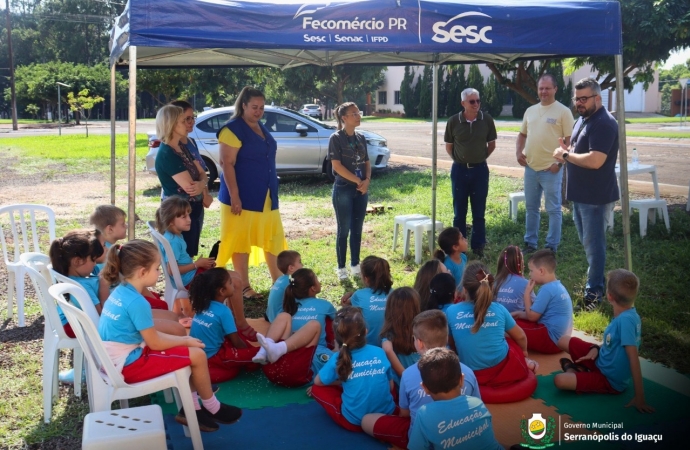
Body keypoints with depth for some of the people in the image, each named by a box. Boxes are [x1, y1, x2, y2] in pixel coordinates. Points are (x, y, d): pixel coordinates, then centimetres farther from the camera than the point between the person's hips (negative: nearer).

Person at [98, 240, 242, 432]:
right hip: (129, 364, -10)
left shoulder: (119, 292, 5)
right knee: (197, 355, -5)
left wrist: (181, 339, 9)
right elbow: (155, 343, -16)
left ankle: (191, 409, 19)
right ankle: (212, 408, 17)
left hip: (117, 359, 10)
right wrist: (185, 341, -1)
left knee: (187, 352, 16)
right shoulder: (137, 302, -24)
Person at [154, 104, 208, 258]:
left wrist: (202, 184, -16)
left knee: (189, 256, 17)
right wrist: (202, 186, -3)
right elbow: (189, 186, -24)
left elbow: (202, 174, 7)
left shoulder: (183, 147, 8)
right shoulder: (166, 154, -20)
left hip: (193, 209, 9)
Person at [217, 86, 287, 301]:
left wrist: (272, 192, 19)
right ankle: (244, 287, 10)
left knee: (274, 238, 11)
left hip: (266, 196, 8)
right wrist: (234, 196, -22)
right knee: (242, 241, 2)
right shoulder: (233, 129, -11)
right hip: (243, 196, -8)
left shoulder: (262, 128, 14)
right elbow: (227, 164, -17)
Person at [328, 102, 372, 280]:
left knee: (357, 228, 11)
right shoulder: (336, 138, -9)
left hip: (361, 189, 6)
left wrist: (367, 180, -6)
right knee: (344, 229, 0)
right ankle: (341, 267, 10)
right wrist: (357, 180, -16)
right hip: (343, 189, -6)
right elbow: (336, 165, -15)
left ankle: (355, 264, 22)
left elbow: (366, 162, 13)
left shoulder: (361, 138, 10)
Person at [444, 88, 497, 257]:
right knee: (459, 211, 8)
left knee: (479, 211, 6)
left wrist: (479, 158, 6)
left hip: (480, 169, 0)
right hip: (459, 169, 0)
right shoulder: (453, 121, -6)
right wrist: (460, 160, 3)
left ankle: (478, 245, 16)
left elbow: (491, 144, 7)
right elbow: (448, 146, 7)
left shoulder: (487, 120, -5)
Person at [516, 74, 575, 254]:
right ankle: (530, 243, 24)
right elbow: (522, 134, 21)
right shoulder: (530, 111, 12)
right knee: (531, 208, 14)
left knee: (553, 209, 2)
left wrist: (560, 162, -16)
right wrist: (519, 152, 4)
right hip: (530, 168, 6)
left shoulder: (563, 111, -6)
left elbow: (569, 140, -9)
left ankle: (552, 247, 11)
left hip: (551, 169, -6)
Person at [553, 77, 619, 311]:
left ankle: (594, 291, 8)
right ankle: (595, 281, 32)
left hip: (596, 196, -10)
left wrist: (565, 155, -17)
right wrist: (566, 152, 0)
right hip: (581, 194, 10)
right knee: (587, 242, 18)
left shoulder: (604, 123, -19)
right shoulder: (583, 119, 12)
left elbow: (595, 160, -29)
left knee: (593, 244, -2)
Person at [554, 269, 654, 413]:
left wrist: (639, 397, -33)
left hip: (610, 381, -9)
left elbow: (633, 359, -33)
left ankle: (572, 370, 7)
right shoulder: (626, 315, -5)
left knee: (560, 380, -22)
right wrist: (596, 348, -5)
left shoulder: (626, 320, -32)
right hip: (603, 362, 9)